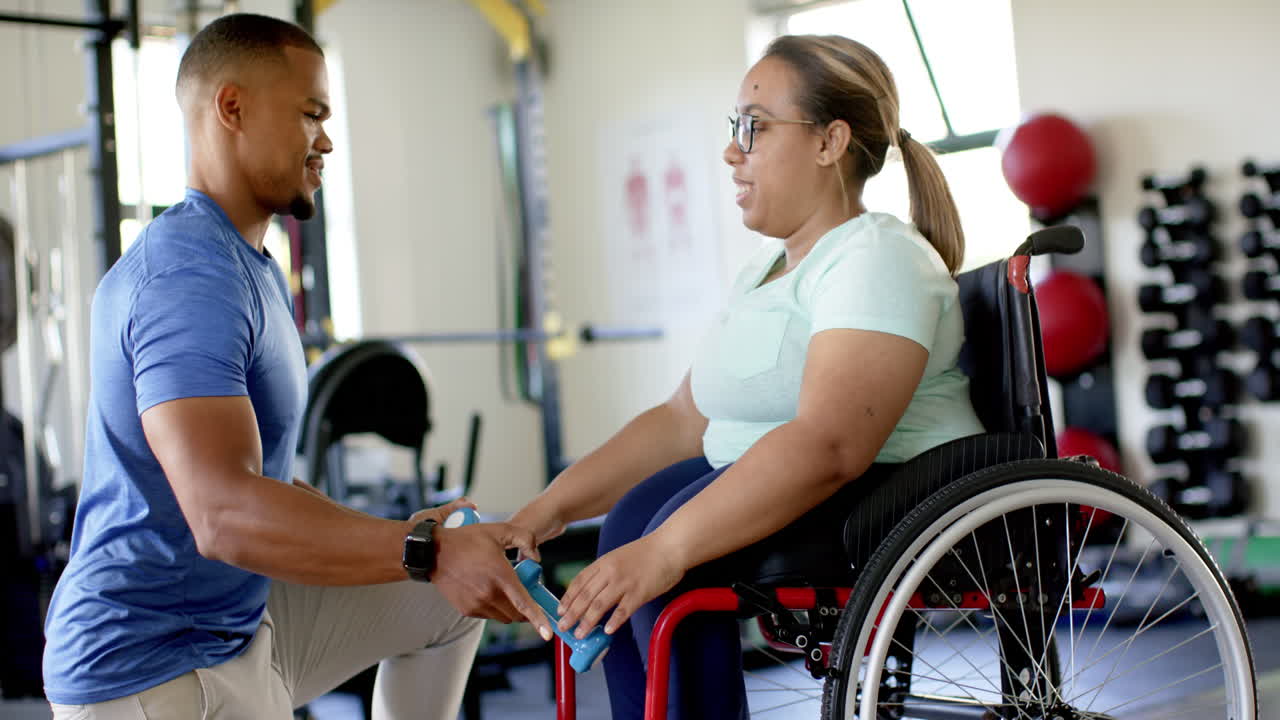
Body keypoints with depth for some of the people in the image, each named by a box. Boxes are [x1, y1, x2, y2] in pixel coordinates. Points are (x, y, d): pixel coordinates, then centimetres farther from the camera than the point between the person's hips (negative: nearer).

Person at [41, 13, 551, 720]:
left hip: (240, 620, 10)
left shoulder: (253, 267, 13)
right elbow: (224, 514, -35)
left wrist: (415, 533, 10)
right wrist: (425, 550, -40)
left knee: (453, 594, 14)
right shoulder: (188, 276, -22)